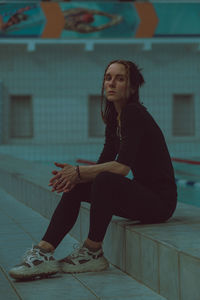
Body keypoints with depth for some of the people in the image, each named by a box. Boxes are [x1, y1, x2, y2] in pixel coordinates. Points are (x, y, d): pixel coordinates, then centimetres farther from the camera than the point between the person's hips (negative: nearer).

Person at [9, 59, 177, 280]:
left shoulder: (134, 114, -17)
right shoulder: (114, 119, 11)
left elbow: (122, 167, -25)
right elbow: (102, 165, 9)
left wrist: (78, 172, -19)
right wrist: (75, 175, -10)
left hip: (160, 199, -9)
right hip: (141, 192, 9)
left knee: (105, 180, -33)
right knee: (74, 187, 0)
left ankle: (93, 253, -14)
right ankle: (44, 253, -9)